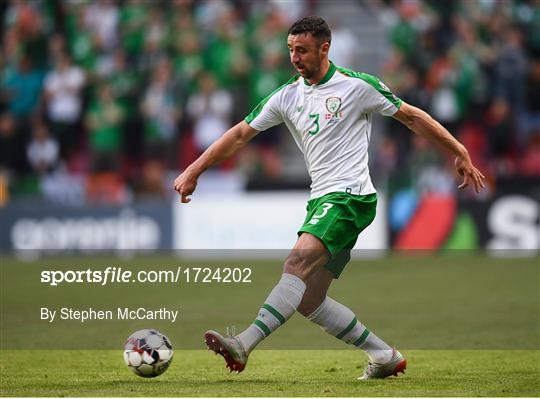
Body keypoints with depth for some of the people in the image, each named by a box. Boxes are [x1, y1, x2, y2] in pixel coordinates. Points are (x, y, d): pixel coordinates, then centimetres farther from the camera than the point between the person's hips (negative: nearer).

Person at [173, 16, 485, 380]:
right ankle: (385, 356, 13)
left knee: (298, 262, -27)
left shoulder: (358, 86, -3)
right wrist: (193, 172, 8)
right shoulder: (287, 96, 12)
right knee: (308, 300, 2)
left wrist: (460, 153, 9)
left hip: (349, 196, -8)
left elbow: (411, 116, 7)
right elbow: (241, 134, 14)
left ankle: (245, 345, -38)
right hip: (321, 200, 8)